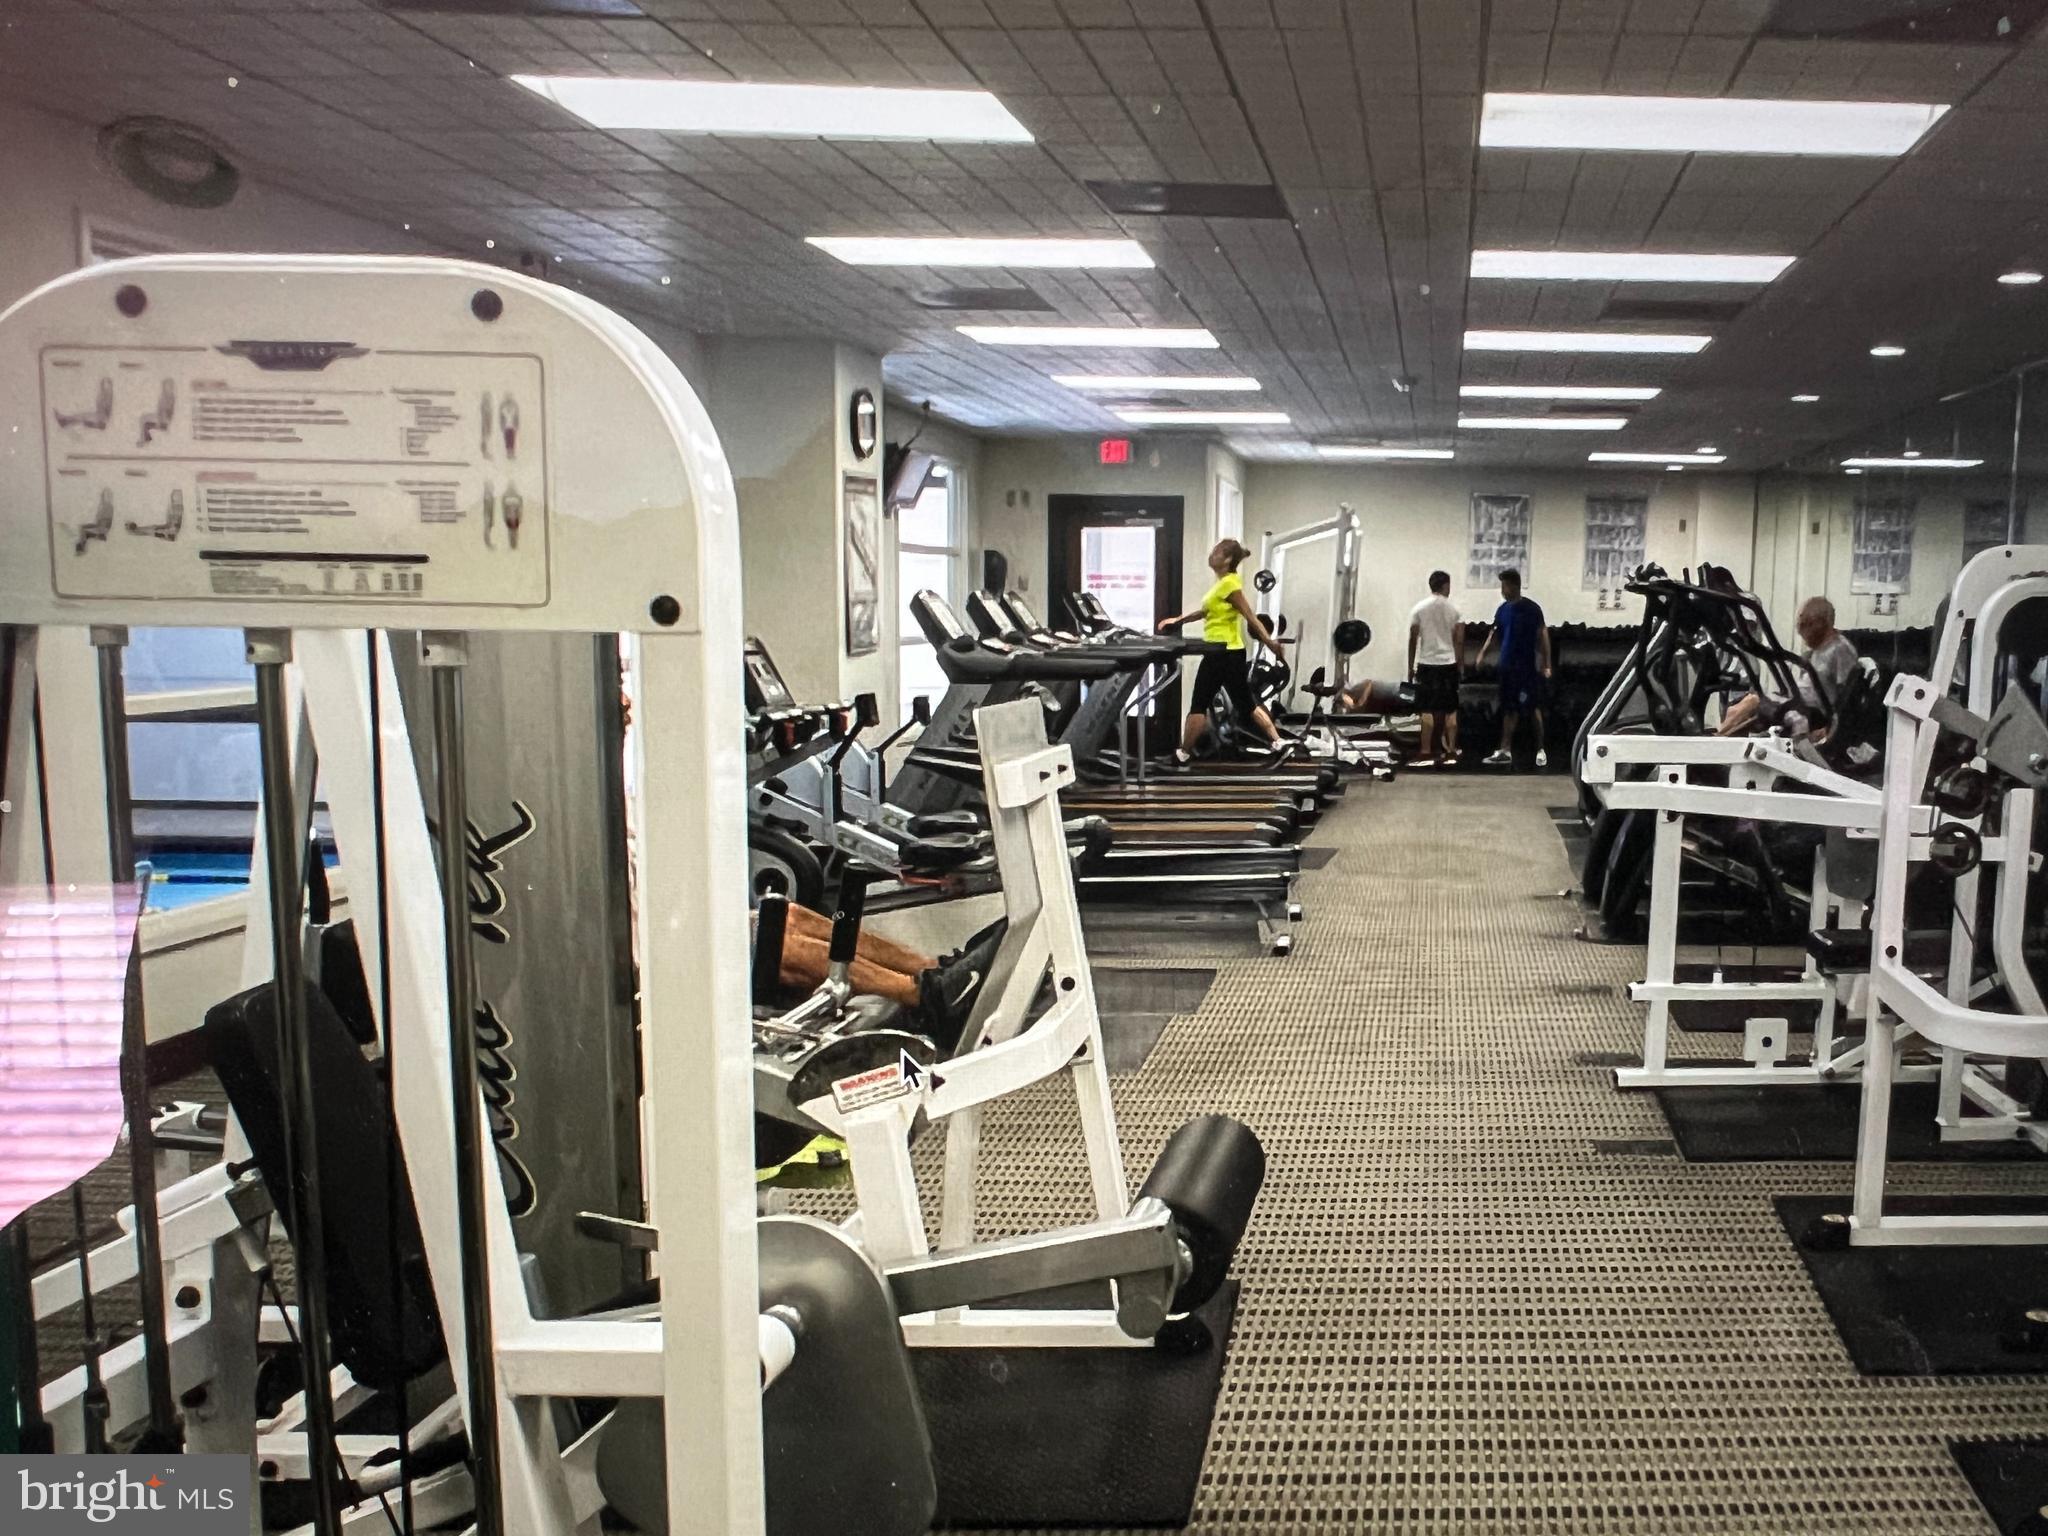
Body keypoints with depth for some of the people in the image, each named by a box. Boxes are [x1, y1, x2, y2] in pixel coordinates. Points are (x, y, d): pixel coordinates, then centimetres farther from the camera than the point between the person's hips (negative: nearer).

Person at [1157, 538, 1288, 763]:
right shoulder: (1224, 582, 14)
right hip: (1229, 652, 10)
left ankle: (1183, 753, 6)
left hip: (1222, 653, -10)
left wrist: (1269, 641, -20)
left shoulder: (1229, 584, -14)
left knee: (1199, 704, -1)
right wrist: (1176, 621, 26)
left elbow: (1249, 617, -18)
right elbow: (1206, 610, 25)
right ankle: (1278, 743, 11)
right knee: (1246, 704, 12)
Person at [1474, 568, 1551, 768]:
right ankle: (1505, 751, 13)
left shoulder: (1531, 608, -9)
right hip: (1507, 666, 6)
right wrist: (1483, 654, -4)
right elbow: (1495, 634, 13)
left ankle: (1541, 750, 7)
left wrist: (1546, 664, -14)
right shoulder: (1503, 609, 8)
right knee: (1509, 709, 9)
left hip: (1527, 667, -6)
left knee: (1533, 708, -1)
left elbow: (1542, 636, -9)